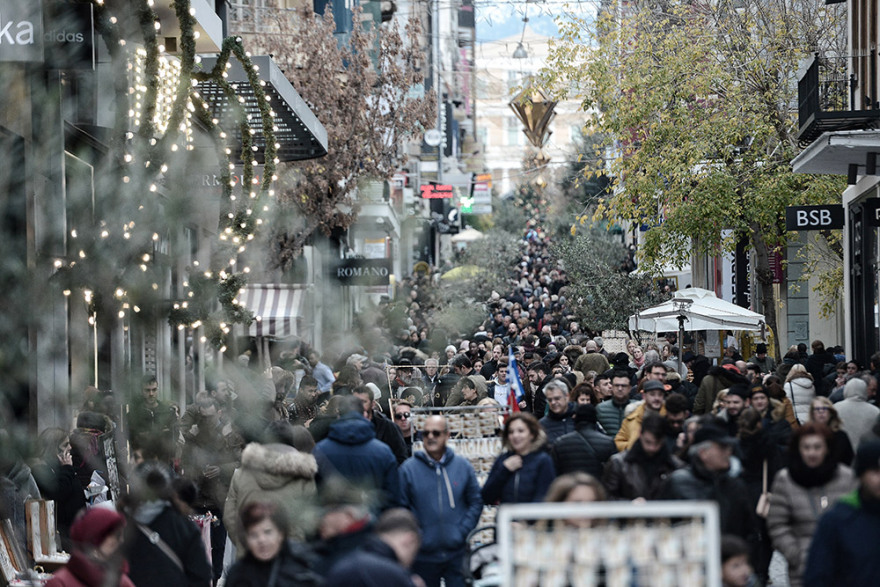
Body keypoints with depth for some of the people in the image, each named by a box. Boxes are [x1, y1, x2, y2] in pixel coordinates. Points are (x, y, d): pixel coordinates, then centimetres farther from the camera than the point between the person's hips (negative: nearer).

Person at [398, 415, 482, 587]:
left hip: (457, 553, 1)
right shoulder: (409, 468, -1)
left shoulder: (463, 466, 4)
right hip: (423, 554, 0)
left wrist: (463, 532, -4)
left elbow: (476, 502, 8)